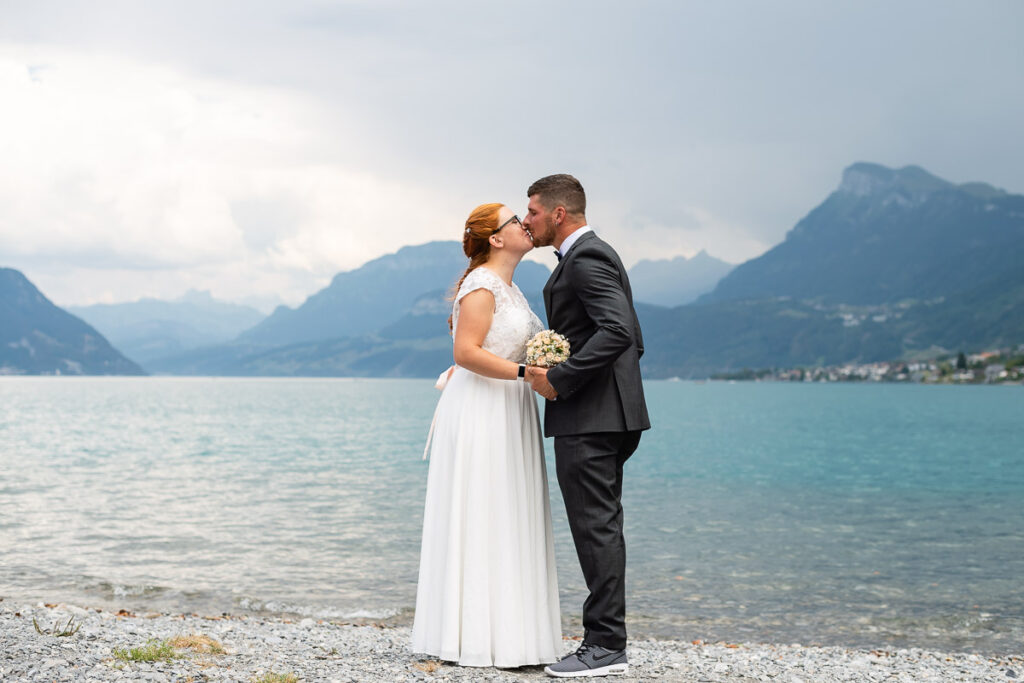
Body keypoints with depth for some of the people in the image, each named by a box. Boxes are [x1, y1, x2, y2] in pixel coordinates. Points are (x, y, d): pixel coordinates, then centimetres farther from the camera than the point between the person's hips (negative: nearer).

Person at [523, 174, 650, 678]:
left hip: (587, 419, -11)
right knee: (600, 528, 11)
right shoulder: (592, 254, 21)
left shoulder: (585, 259, -12)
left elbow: (618, 331, -26)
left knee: (596, 527, -8)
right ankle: (606, 640, 16)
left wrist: (558, 381, -22)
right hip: (603, 418, 11)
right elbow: (632, 340, 23)